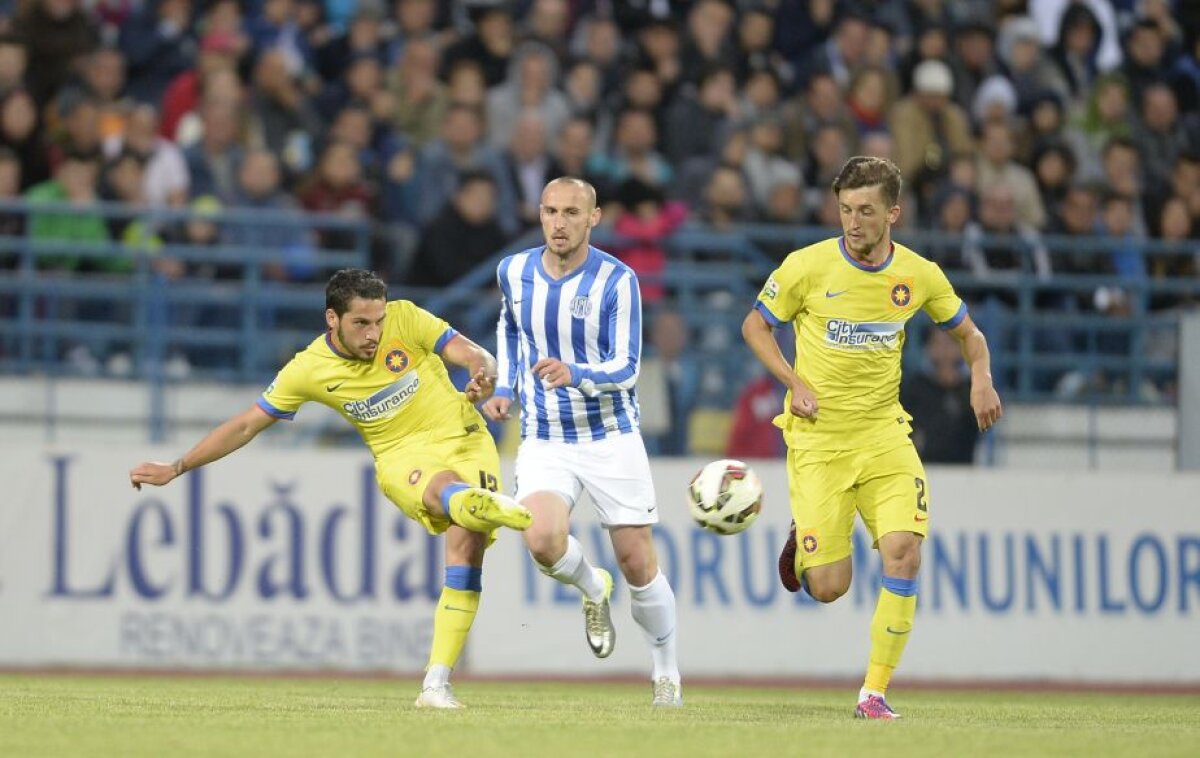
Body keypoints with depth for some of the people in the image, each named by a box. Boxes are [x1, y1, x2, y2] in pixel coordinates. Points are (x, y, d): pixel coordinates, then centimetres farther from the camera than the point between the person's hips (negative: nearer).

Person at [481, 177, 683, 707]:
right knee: (543, 541, -25)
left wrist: (575, 375, -35)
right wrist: (505, 388, 11)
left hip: (611, 439, -2)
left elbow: (626, 367, -16)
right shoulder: (514, 272, 0)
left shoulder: (617, 280, -13)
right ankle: (591, 590, 11)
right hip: (543, 442, 2)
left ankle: (666, 673, 24)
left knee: (637, 563, -1)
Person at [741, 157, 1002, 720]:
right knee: (829, 588, -6)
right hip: (818, 439, -2)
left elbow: (968, 333, 15)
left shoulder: (919, 275, -1)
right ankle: (802, 541, 33)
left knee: (903, 551, -19)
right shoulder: (808, 266, -9)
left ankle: (874, 691, -7)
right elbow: (754, 325, 4)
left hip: (884, 433, 2)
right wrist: (795, 383, -11)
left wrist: (981, 378, -6)